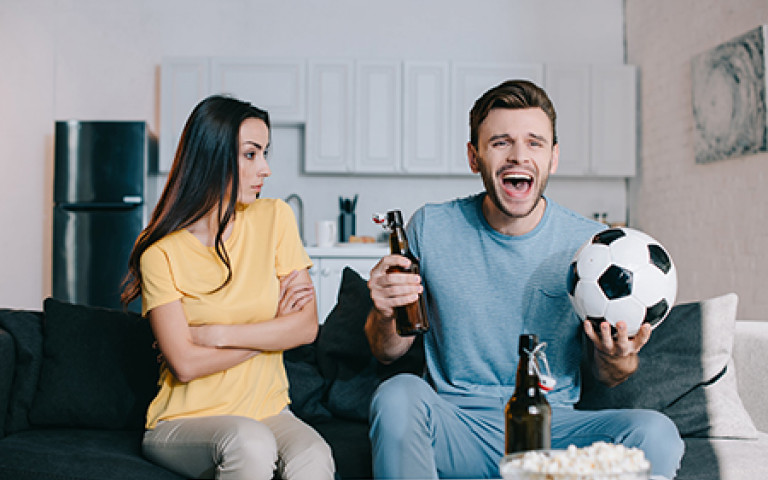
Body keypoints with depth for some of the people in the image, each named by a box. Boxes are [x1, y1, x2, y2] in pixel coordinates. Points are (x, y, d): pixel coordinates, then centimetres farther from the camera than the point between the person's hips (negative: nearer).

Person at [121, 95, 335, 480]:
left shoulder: (274, 218, 2)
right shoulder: (162, 252, -8)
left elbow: (307, 327, -3)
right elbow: (186, 364, -13)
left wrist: (217, 335, -11)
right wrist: (271, 330, -7)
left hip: (267, 410, 2)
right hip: (185, 420, -1)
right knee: (249, 444, -35)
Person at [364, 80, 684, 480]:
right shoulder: (431, 228, -4)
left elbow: (608, 377, 8)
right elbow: (387, 352, 4)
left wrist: (616, 357, -16)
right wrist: (386, 314, -19)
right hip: (457, 425, -1)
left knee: (655, 433, -24)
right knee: (399, 394, -32)